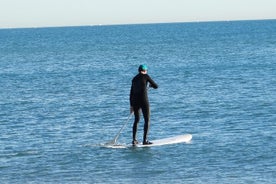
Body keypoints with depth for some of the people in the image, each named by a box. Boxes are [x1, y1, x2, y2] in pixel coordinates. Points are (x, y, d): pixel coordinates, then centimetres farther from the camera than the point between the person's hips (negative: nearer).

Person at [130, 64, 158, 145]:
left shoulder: (134, 79, 15)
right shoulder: (146, 76, 0)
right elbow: (156, 86, 2)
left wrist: (131, 105, 22)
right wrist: (151, 85, 25)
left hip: (134, 101, 6)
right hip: (143, 100, -6)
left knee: (136, 120, 16)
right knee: (147, 120, 1)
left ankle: (134, 140, 13)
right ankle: (145, 140, -6)